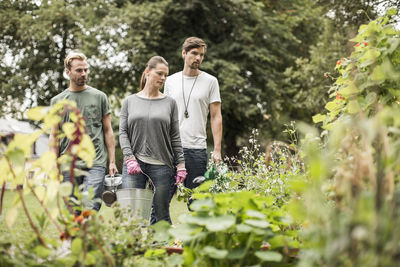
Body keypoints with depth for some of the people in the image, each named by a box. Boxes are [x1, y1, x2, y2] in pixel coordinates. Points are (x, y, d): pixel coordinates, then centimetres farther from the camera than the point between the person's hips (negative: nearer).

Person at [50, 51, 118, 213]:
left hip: (95, 163, -2)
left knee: (90, 209, -15)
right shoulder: (57, 101, 11)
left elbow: (108, 131, 9)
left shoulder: (99, 97, 8)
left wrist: (112, 161, 2)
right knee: (73, 214, 4)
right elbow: (54, 135, 11)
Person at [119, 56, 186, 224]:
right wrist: (129, 158, -8)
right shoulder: (130, 101, 11)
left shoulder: (170, 103, 11)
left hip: (161, 166, 0)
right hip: (134, 164, 0)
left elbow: (175, 137, 8)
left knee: (161, 215, 1)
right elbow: (123, 132, 5)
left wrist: (181, 164, 1)